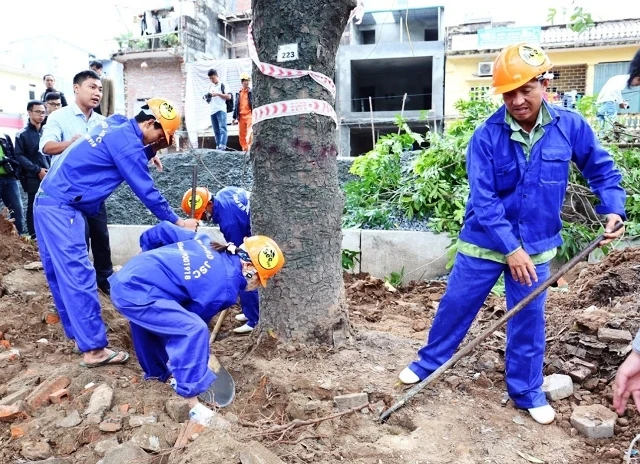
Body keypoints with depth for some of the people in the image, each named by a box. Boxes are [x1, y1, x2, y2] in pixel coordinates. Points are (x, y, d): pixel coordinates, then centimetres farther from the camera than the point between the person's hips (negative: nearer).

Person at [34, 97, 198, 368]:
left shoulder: (117, 126, 11)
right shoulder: (126, 140, -15)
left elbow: (134, 159, 19)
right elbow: (145, 188, -13)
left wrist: (152, 150, 2)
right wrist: (177, 221, -6)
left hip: (51, 202, 10)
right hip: (61, 207, -10)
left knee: (61, 274, 14)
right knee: (78, 276, -9)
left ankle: (77, 333, 24)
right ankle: (94, 349, -6)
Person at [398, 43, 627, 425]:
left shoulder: (570, 126, -7)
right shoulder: (486, 136, -15)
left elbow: (601, 169, 8)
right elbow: (483, 200, -18)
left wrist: (613, 209, -7)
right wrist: (511, 248, -21)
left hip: (536, 245, 2)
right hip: (484, 242, -1)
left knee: (529, 320, 11)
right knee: (455, 305, 9)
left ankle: (527, 391, 30)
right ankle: (428, 363, 31)